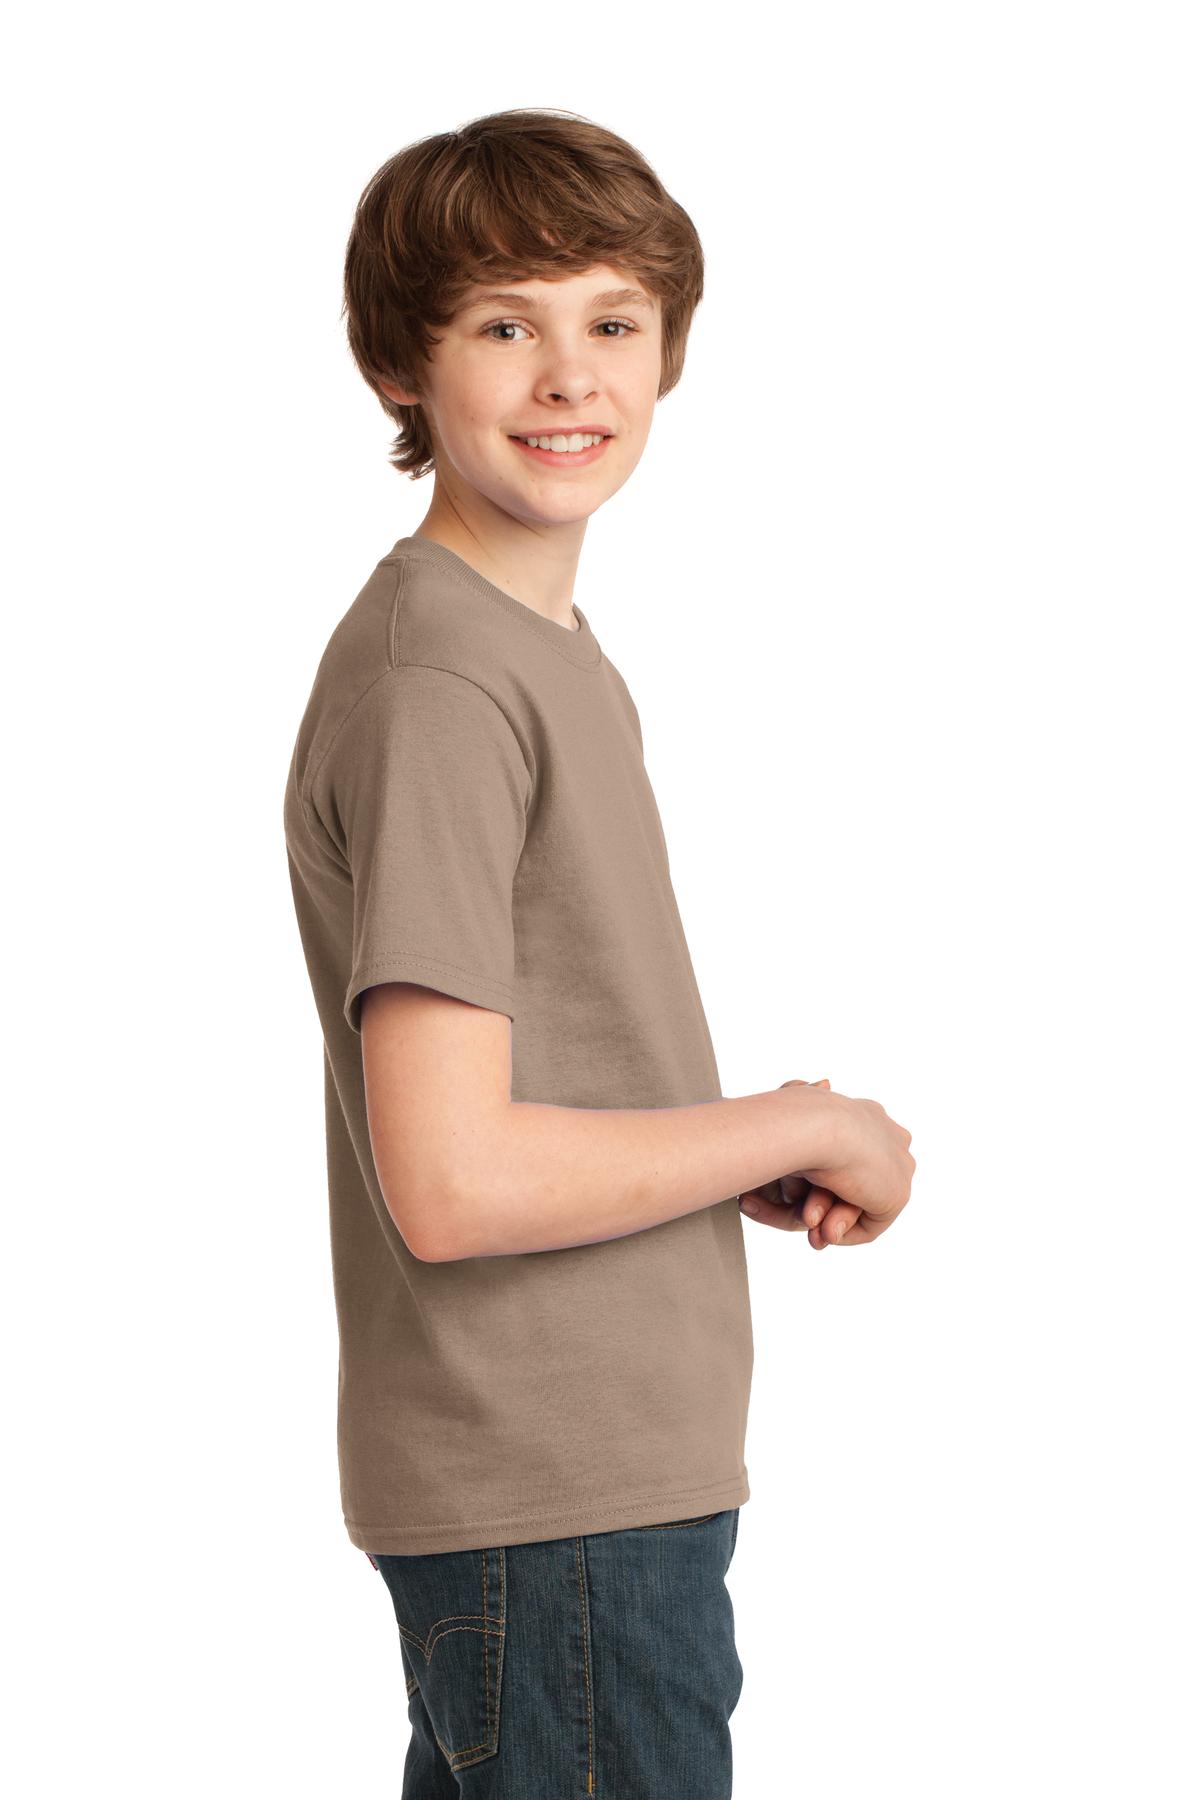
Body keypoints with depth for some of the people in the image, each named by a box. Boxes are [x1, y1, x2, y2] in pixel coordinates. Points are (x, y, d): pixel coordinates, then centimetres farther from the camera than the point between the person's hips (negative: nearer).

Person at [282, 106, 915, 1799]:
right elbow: (449, 1181, -25)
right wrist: (796, 1130, -13)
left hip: (609, 1463, 10)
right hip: (556, 1500, -10)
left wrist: (753, 1161, 4)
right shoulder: (435, 685, -18)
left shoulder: (556, 654, 13)